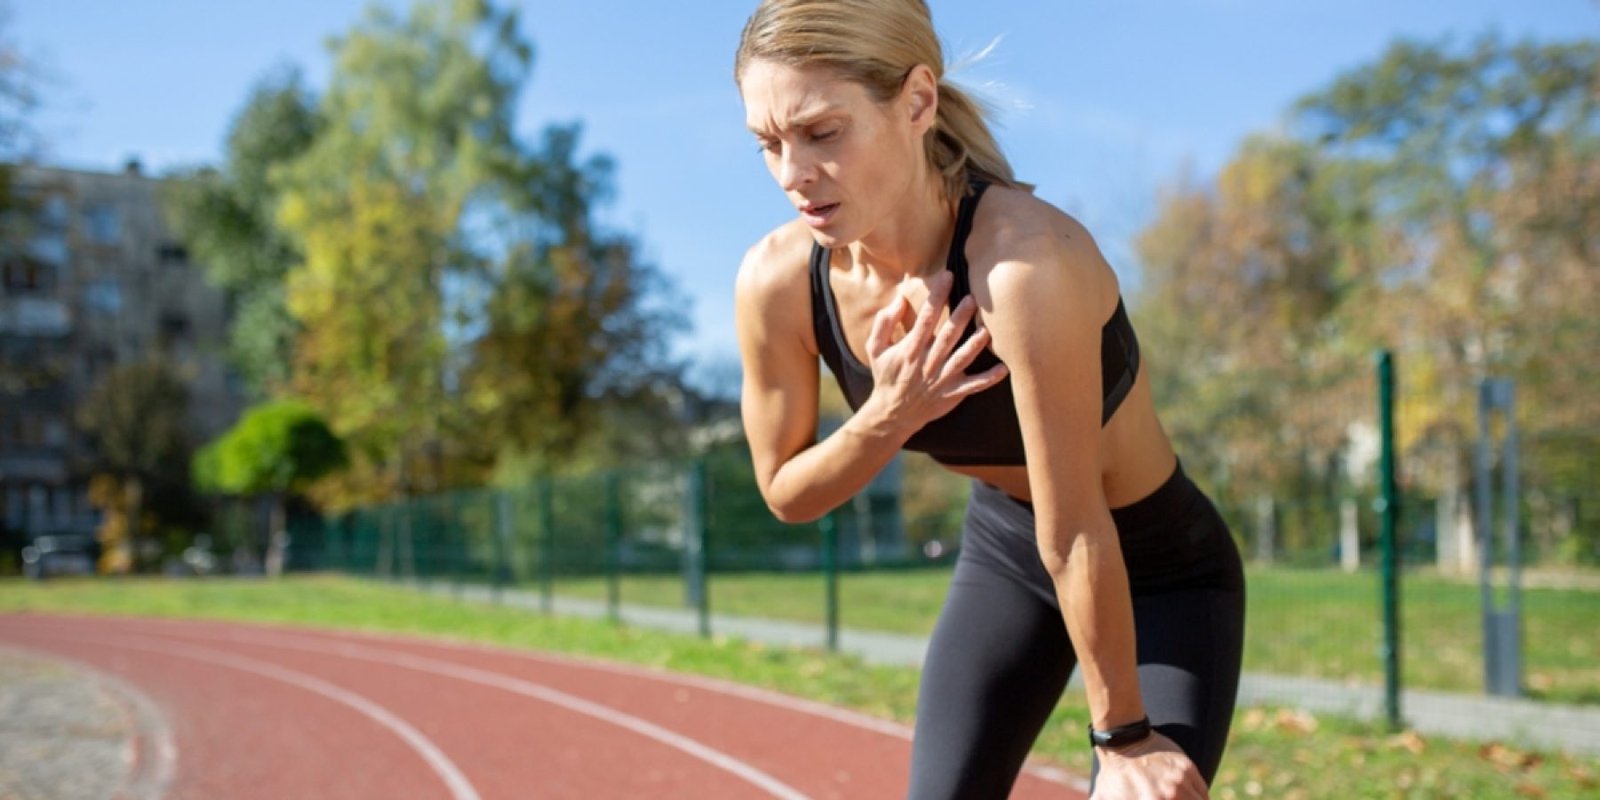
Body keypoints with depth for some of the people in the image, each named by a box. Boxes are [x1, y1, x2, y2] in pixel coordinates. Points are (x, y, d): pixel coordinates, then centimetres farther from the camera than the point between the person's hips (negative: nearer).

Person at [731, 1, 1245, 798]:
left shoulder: (1025, 260, -37)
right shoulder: (776, 281, -19)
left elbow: (1077, 536, -29)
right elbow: (784, 491, -5)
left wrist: (1123, 734, -19)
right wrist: (889, 416, -25)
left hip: (1163, 573, -4)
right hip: (1003, 553, 5)